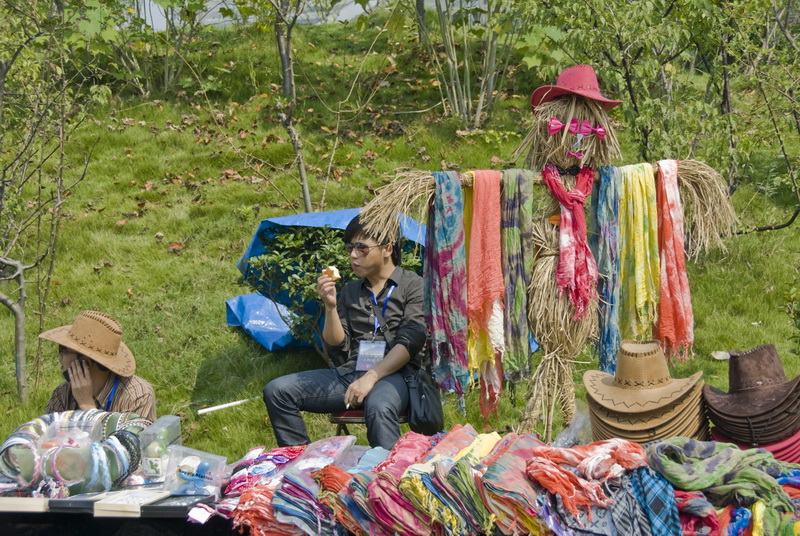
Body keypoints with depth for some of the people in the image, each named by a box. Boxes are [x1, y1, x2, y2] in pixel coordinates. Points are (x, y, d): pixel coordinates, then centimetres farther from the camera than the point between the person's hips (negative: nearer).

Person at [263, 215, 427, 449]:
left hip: (394, 374, -6)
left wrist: (371, 378, -18)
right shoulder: (351, 291, 20)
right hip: (350, 372, 6)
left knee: (378, 409, -42)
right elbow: (338, 347, 13)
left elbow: (410, 342, -8)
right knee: (276, 391, -10)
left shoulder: (412, 285, 3)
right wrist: (330, 306, -3)